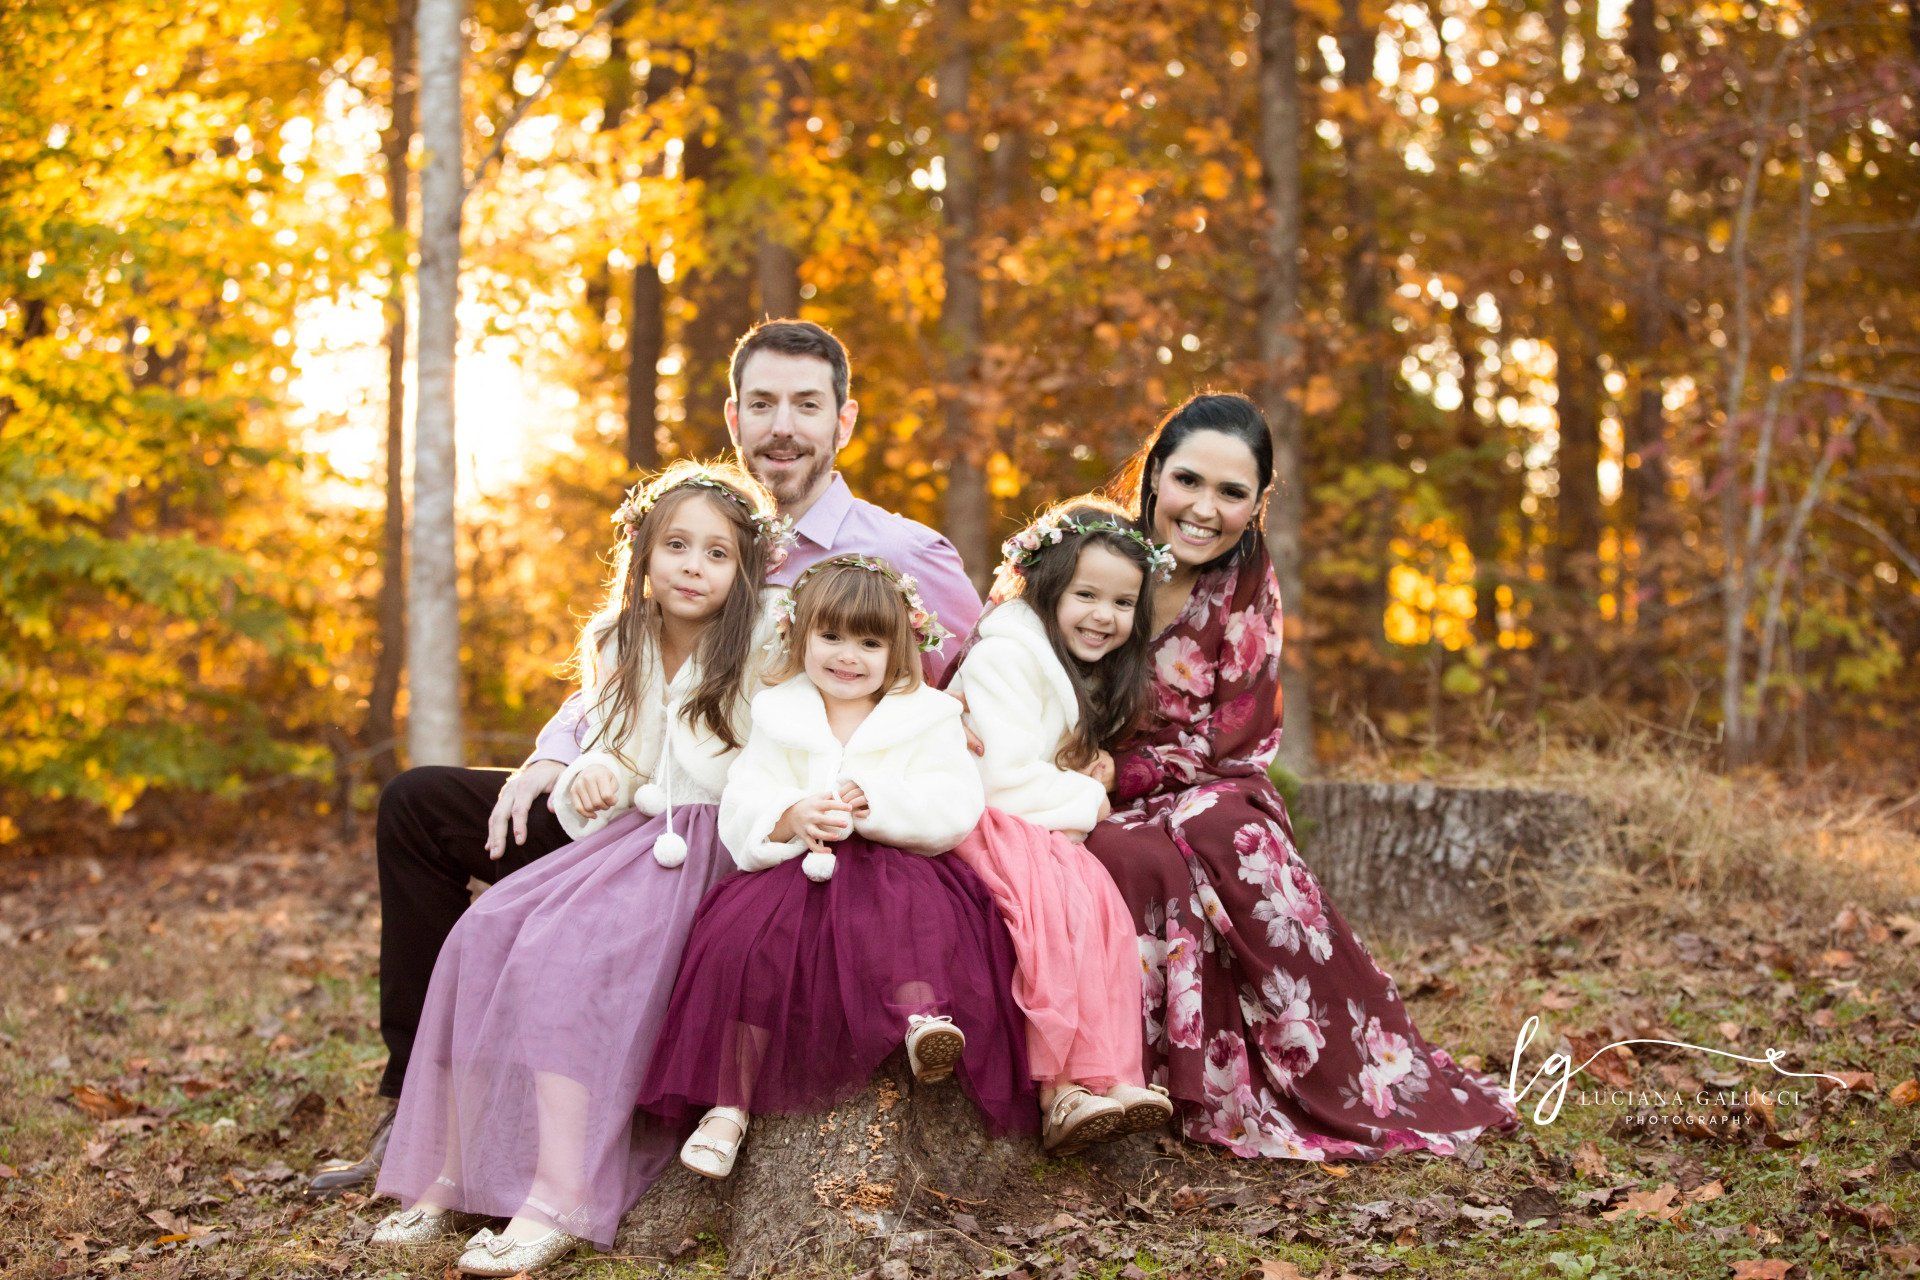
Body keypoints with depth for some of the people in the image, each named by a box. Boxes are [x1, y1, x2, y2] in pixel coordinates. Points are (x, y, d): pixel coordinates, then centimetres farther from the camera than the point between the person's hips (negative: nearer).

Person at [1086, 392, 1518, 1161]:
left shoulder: (1249, 591, 1)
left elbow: (1229, 745, -2)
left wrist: (1121, 769, -17)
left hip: (1197, 793, 2)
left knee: (1237, 835, -31)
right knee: (1146, 863, -35)